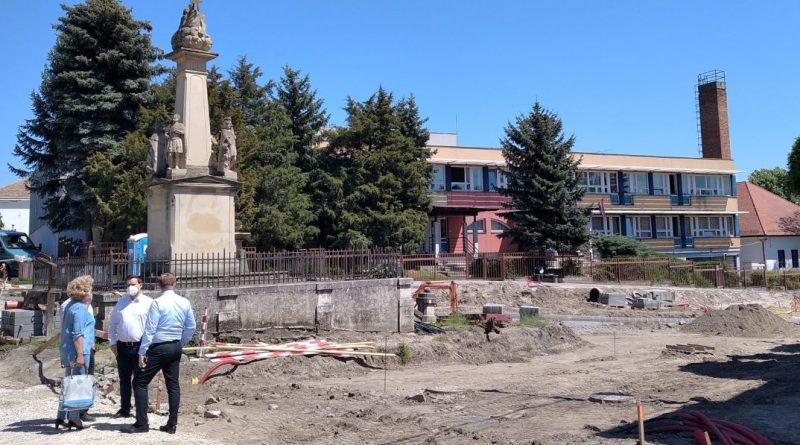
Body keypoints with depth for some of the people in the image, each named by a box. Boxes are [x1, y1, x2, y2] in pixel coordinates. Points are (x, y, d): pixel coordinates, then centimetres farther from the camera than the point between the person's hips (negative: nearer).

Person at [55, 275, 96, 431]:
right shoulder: (79, 309, -15)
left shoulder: (70, 306, 16)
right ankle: (74, 418, 2)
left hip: (67, 350, 10)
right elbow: (77, 334, -22)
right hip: (78, 350, -10)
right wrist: (80, 355, -24)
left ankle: (62, 417, 17)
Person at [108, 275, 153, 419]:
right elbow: (112, 324, 16)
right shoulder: (121, 302, 12)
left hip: (139, 346, -4)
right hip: (122, 346, 4)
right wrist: (112, 343, 8)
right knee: (124, 380, 12)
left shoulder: (148, 303, -3)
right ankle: (125, 409, 23)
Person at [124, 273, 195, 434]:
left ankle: (141, 423, 2)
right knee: (173, 385, 10)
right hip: (176, 348, 6)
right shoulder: (185, 303, 3)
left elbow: (150, 329, -15)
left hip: (158, 348, -6)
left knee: (140, 383, 3)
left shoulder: (158, 303, -13)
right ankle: (172, 424, 13)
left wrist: (142, 352, -11)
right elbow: (191, 326, 9)